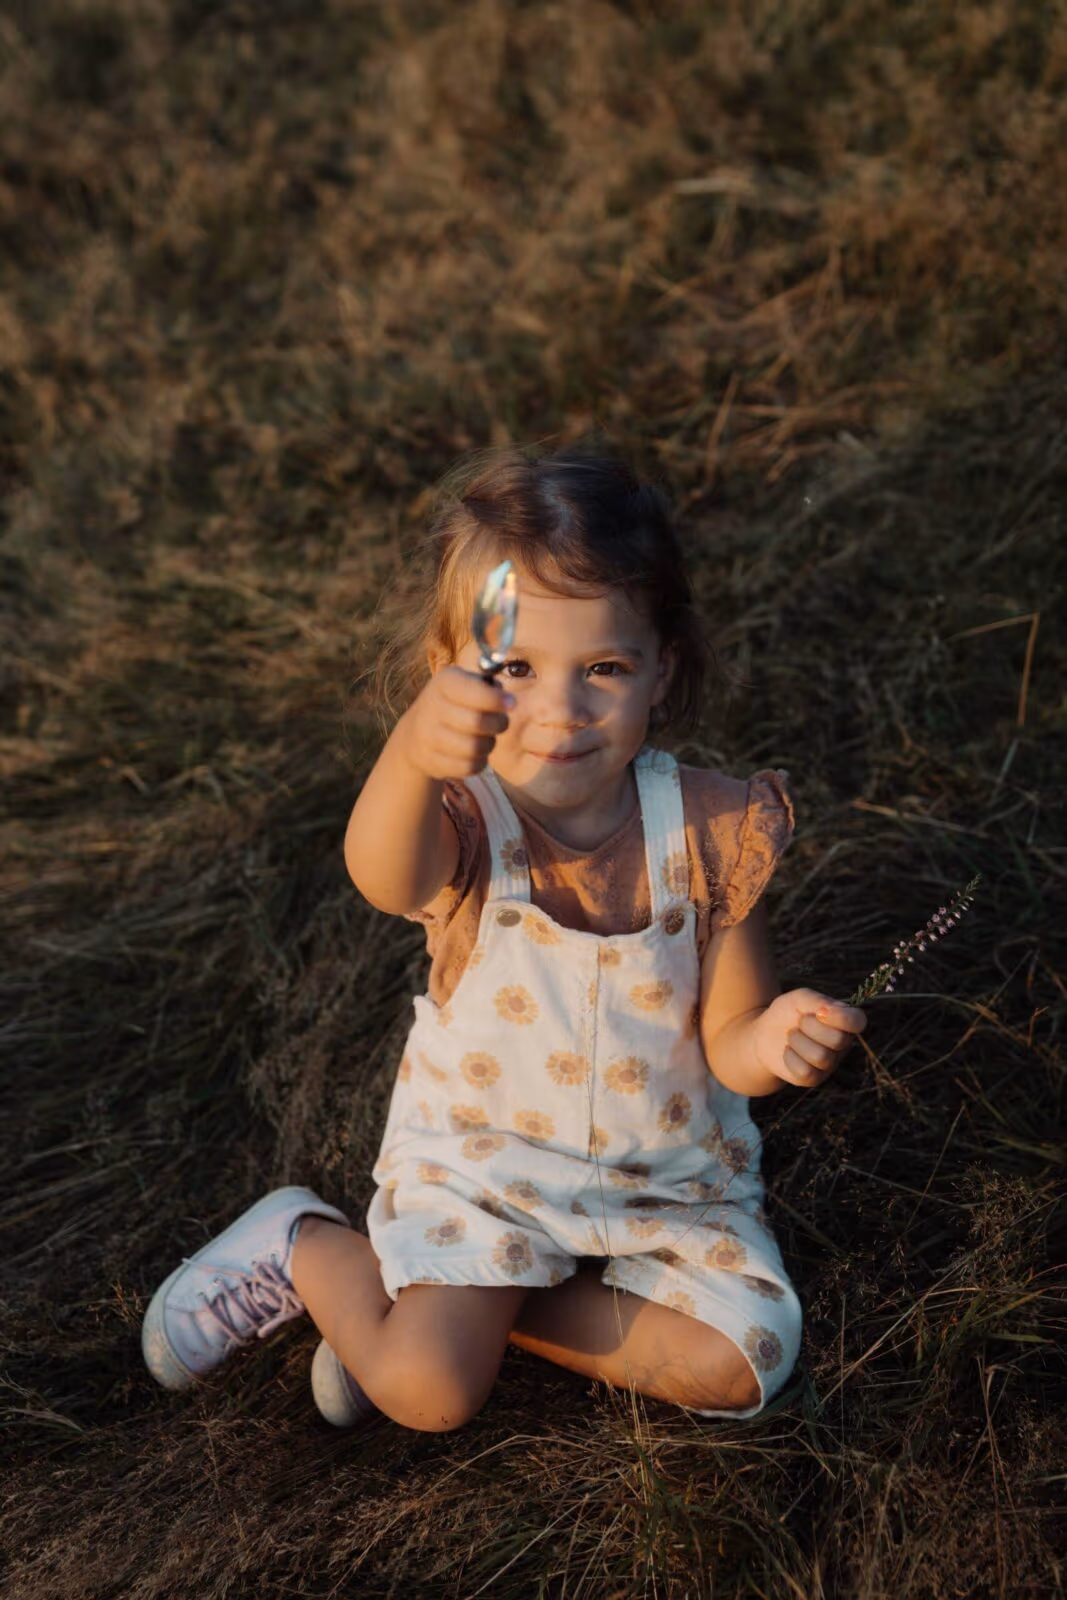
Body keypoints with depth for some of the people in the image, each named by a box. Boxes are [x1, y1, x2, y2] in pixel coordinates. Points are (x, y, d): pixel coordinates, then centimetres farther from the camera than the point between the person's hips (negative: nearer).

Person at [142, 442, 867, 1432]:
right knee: (427, 1391, -18)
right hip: (480, 1162, -3)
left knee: (741, 1365, -11)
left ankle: (485, 1305, 7)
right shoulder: (462, 822, -23)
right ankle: (306, 1248, 13)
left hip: (668, 1170, 4)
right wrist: (413, 756, -71)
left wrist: (775, 1042, -32)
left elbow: (727, 1045, -8)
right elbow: (385, 877, -50)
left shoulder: (705, 828, -15)